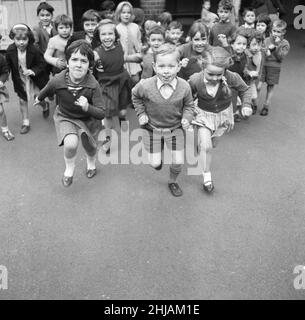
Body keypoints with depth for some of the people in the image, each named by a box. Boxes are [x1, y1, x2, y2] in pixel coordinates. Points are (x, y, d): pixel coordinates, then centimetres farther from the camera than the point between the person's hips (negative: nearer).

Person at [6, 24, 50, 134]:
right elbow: (8, 65, -2)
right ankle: (25, 123, 23)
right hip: (20, 80, 3)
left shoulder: (34, 50, -26)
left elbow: (42, 65, -17)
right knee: (22, 101, 9)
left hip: (34, 79, -3)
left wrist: (33, 71, -32)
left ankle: (45, 106, 47)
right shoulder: (10, 50, -16)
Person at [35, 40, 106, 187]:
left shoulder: (93, 85, -30)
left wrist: (87, 107, -45)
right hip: (65, 117, 0)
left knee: (89, 147, 17)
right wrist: (39, 99, 20)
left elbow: (101, 114, -26)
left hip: (88, 119, 1)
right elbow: (46, 91, -1)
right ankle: (69, 168, 8)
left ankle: (91, 162, 56)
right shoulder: (57, 81, -27)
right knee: (71, 143, -26)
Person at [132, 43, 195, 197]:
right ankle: (158, 158, 44)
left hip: (175, 128, 1)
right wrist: (141, 113, -4)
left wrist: (187, 118, -17)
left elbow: (189, 105, 0)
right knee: (154, 164, 5)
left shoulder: (184, 87, -19)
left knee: (178, 162, 2)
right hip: (152, 128, 0)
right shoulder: (145, 86, -22)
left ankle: (173, 182, 35)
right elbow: (135, 96, 3)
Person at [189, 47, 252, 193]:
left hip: (223, 113, 2)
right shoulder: (195, 80, -28)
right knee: (205, 146, -12)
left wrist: (246, 105, -16)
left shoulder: (232, 78, -27)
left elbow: (244, 89, -6)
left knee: (212, 144, 20)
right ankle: (206, 177, 7)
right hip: (204, 114, -2)